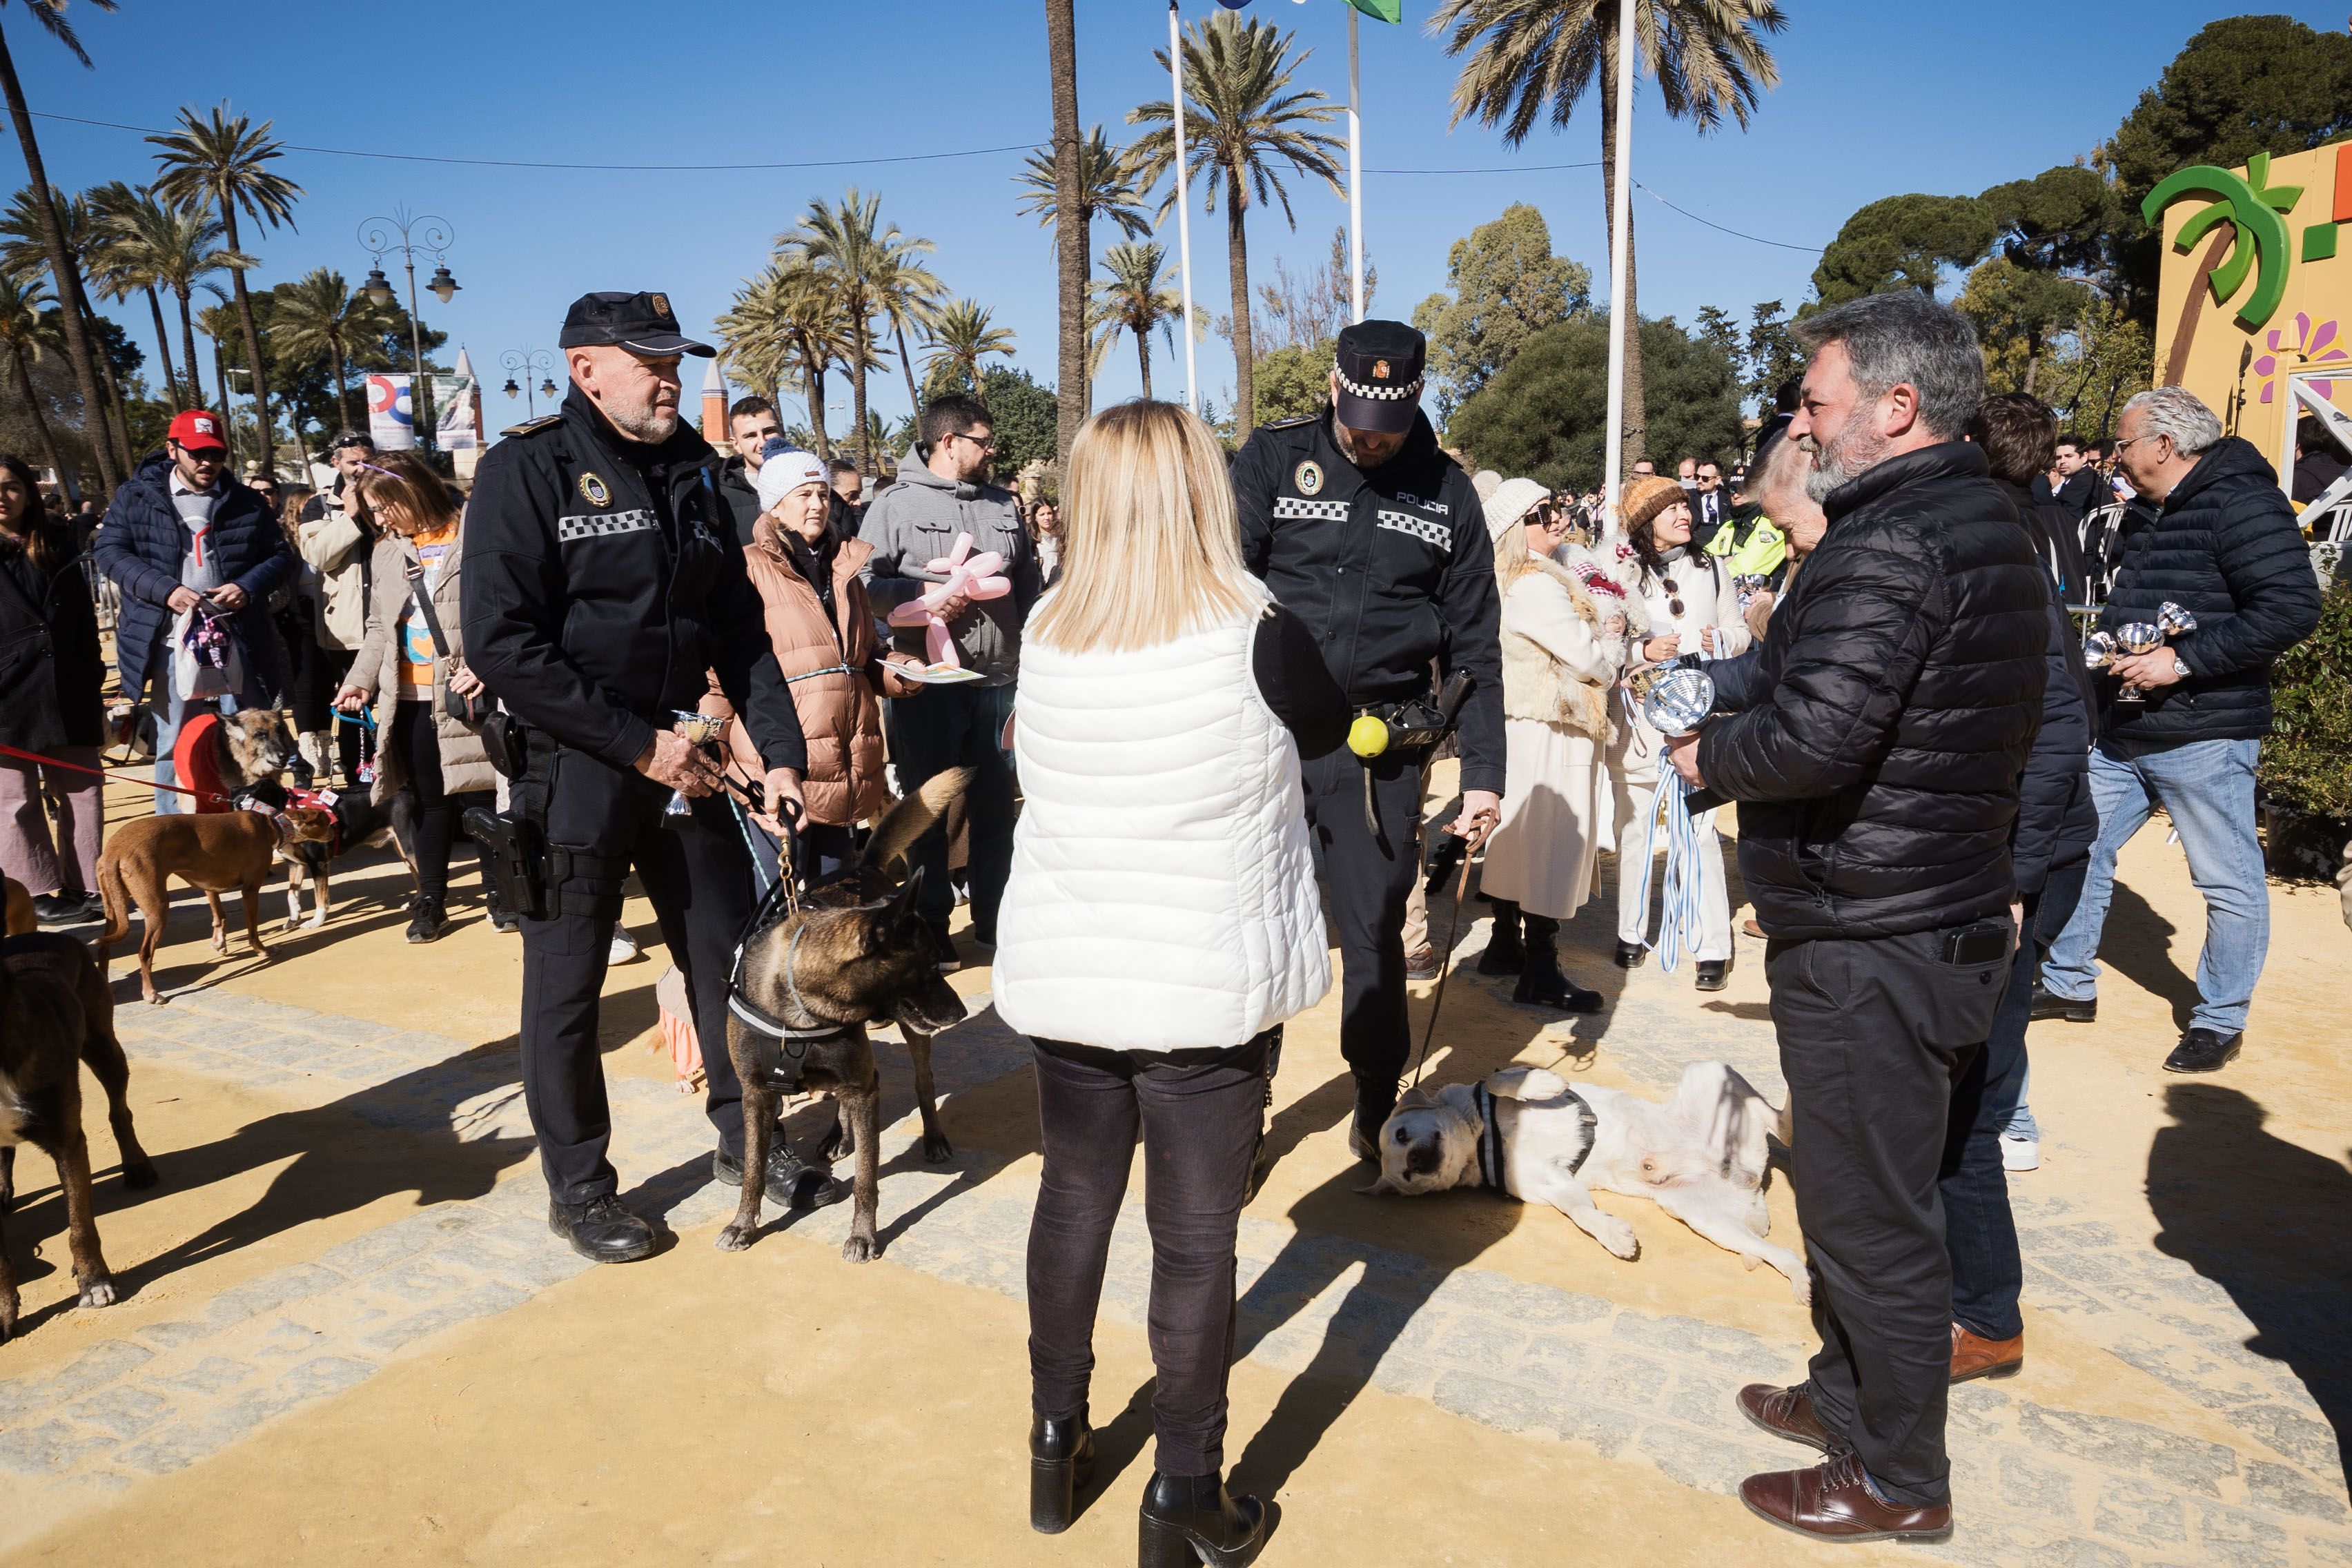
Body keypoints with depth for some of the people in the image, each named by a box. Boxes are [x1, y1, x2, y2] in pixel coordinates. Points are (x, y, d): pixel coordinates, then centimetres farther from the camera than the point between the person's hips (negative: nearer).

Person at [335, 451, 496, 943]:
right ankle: (430, 898, 20)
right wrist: (361, 679, 11)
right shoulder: (387, 552, 15)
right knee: (432, 798, 10)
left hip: (469, 695, -5)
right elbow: (379, 628, 22)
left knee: (483, 789, 1)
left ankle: (497, 885, 19)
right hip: (412, 699, 5)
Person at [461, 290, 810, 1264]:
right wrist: (638, 743, -18)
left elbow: (738, 628, 9)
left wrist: (779, 752, -1)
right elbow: (501, 644, -18)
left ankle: (743, 1139, 33)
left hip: (684, 757, 6)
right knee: (567, 986, 6)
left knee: (729, 952, 13)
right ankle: (577, 1188, 24)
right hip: (573, 768, -6)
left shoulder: (690, 472, 9)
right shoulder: (527, 469, -10)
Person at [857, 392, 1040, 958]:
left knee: (996, 809, 11)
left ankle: (994, 919, 24)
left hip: (997, 683, 4)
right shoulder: (896, 504, -1)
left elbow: (1028, 588, 17)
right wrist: (923, 594, -19)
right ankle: (930, 923, 20)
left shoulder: (1002, 505, 14)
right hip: (926, 683, -4)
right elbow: (864, 582, -7)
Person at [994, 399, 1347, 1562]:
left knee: (1073, 1196, 20)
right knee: (1195, 1235, 9)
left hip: (1062, 975, 4)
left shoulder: (1044, 634, -4)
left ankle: (1055, 1444, 37)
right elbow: (1326, 730, 4)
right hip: (1209, 986, -4)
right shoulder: (1257, 636, -16)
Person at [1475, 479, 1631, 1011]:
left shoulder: (1543, 577, 13)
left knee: (1516, 834, 15)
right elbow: (1590, 657, -17)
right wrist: (1612, 644, 2)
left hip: (1521, 724, 10)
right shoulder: (1534, 585, -18)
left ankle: (1505, 945, 27)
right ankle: (1540, 974, 1)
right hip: (1550, 732, -10)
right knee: (1552, 841, -4)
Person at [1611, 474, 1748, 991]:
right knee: (1636, 828, 9)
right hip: (1639, 717, 0)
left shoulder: (1710, 569, 8)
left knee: (1701, 831, -3)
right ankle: (1632, 934, 24)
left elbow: (1740, 631, 13)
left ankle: (1714, 948, 3)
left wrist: (1721, 641, -8)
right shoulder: (1622, 574, 0)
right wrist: (1643, 651, -17)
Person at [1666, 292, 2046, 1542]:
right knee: (1864, 1192, 23)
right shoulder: (1990, 528, 13)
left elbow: (1812, 738, -30)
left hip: (1868, 948, -11)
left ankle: (1900, 1482, 22)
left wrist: (1707, 755, -9)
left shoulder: (1888, 546, -20)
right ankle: (1847, 1396, 40)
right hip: (1954, 913, 11)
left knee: (1872, 1217, 5)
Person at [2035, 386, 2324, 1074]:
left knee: (2229, 882, 4)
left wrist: (2183, 661, -24)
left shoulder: (2241, 502, -13)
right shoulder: (2151, 515, 16)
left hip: (2203, 739, -9)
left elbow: (2292, 608, -22)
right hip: (2124, 734, 9)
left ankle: (2221, 1020, 18)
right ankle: (2070, 985, 25)